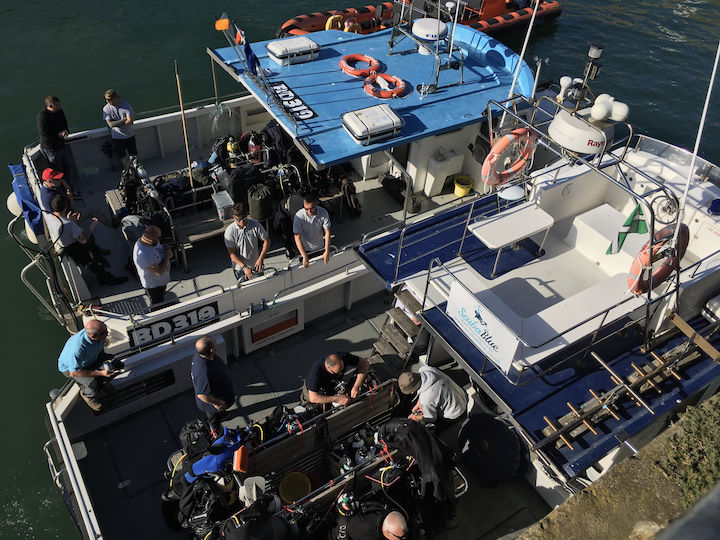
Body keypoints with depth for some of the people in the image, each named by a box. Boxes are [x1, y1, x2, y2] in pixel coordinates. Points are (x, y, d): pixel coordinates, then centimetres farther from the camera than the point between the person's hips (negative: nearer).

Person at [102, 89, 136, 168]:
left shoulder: (126, 105, -14)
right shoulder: (106, 109, -11)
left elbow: (129, 122, -19)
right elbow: (110, 124, -16)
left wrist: (116, 124, -18)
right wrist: (124, 119, -19)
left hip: (129, 135, 0)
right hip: (117, 137, 1)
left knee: (133, 154, 12)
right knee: (122, 156, 14)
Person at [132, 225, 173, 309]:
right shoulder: (144, 255, -43)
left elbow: (160, 248, 8)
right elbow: (159, 272, -35)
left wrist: (167, 251, -12)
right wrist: (167, 256, -27)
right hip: (154, 285, -8)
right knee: (157, 304, 19)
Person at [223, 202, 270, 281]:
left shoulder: (255, 225, -16)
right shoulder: (230, 231, -17)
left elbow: (267, 241, -5)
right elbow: (232, 253, -15)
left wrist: (260, 259, -16)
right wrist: (244, 267, -24)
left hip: (256, 265, 1)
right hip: (240, 267, -1)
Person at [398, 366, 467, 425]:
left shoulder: (425, 400, -37)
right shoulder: (424, 369, -21)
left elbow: (430, 418, -17)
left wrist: (415, 418, 0)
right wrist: (418, 404, 7)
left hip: (456, 413, -7)